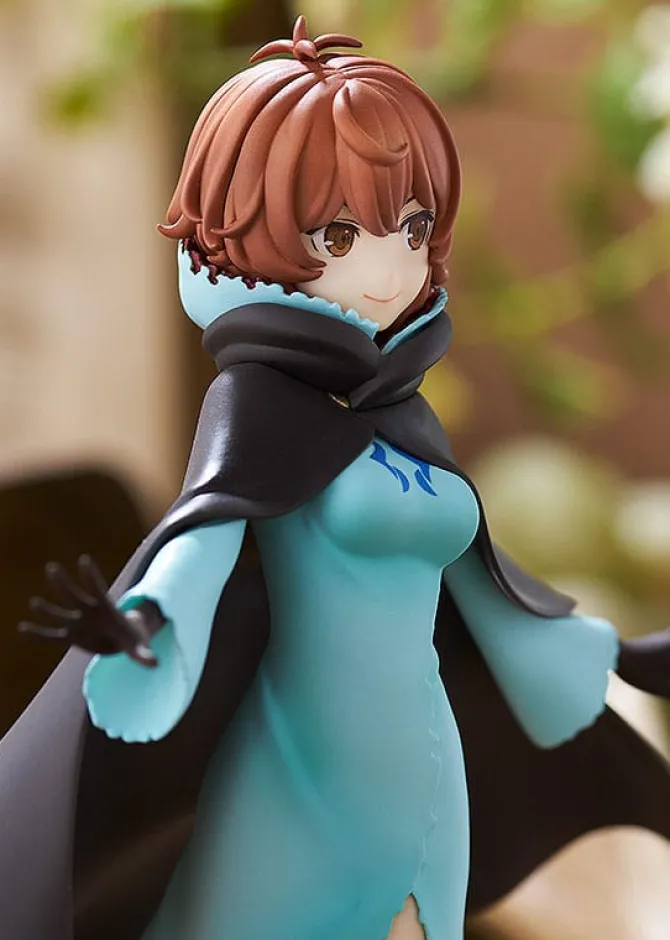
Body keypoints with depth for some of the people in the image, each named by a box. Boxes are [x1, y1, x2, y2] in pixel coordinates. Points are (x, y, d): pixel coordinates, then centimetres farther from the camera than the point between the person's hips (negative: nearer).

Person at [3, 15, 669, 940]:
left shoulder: (401, 407, 10)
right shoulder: (258, 396, -9)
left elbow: (468, 574, 21)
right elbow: (204, 534, -26)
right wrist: (139, 630, -48)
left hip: (419, 791, 7)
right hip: (300, 803, -7)